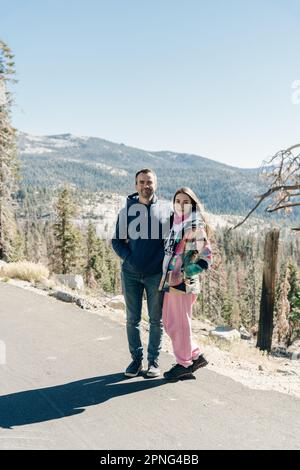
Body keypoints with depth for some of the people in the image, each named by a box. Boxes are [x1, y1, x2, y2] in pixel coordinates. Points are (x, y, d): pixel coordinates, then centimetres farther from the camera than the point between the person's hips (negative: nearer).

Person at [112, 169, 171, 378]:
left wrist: (164, 262, -5)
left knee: (156, 320, 7)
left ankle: (154, 360, 20)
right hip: (131, 274, 1)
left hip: (156, 274, -1)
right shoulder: (127, 211, 4)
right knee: (132, 319, 7)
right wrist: (128, 258, -6)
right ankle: (136, 359, 21)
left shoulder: (166, 210, 3)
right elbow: (117, 241, 9)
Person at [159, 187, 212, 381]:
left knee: (180, 323, 1)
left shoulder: (196, 227, -8)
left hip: (185, 282, -9)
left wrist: (195, 268, -25)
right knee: (168, 322, 13)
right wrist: (165, 277, 17)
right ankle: (197, 356, 25)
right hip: (170, 281, 9)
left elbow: (207, 255, -11)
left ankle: (184, 364, 17)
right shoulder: (176, 225, 16)